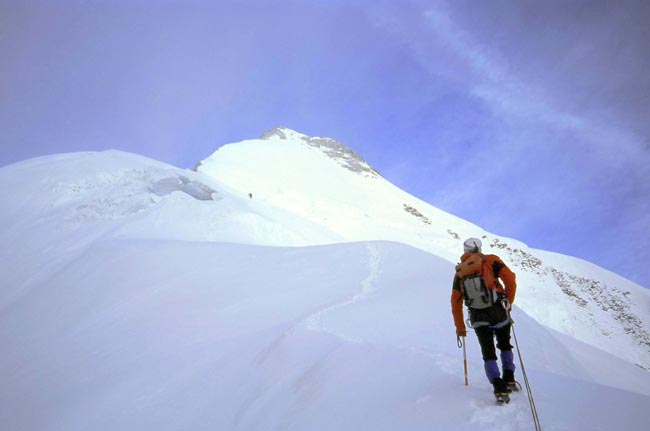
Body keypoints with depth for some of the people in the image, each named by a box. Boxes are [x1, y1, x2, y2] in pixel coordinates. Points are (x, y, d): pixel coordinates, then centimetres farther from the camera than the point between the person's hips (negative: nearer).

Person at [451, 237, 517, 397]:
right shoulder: (491, 260, 4)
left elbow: (455, 302, 11)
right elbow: (510, 279, -8)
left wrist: (460, 327, 19)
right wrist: (509, 302, 7)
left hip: (478, 318, 1)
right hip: (498, 312, -1)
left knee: (488, 353, 9)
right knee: (505, 346, 24)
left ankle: (498, 385, -10)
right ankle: (509, 379, 16)